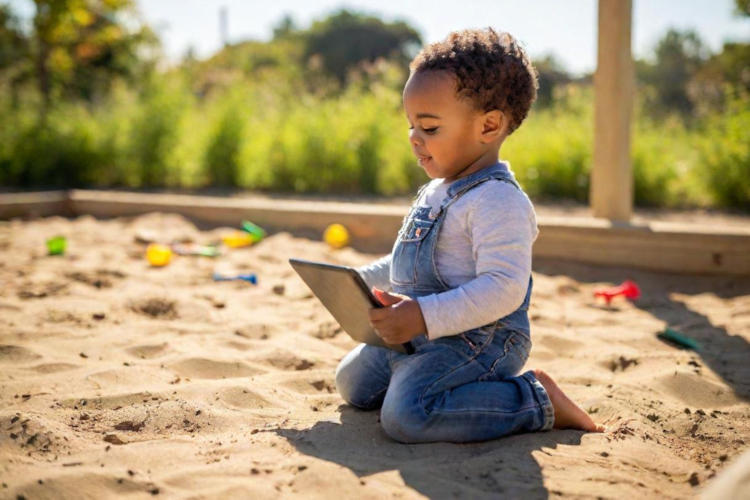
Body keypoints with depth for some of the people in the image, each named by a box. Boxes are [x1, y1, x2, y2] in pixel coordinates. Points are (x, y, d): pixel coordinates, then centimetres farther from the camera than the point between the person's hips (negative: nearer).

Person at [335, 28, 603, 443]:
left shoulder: (497, 201, -20)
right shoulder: (436, 191, 13)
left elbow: (504, 288, -30)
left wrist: (425, 316, -36)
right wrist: (361, 280, 17)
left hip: (478, 341, -10)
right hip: (416, 337, 10)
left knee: (405, 415, -30)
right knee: (352, 382, 19)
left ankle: (537, 402, -12)